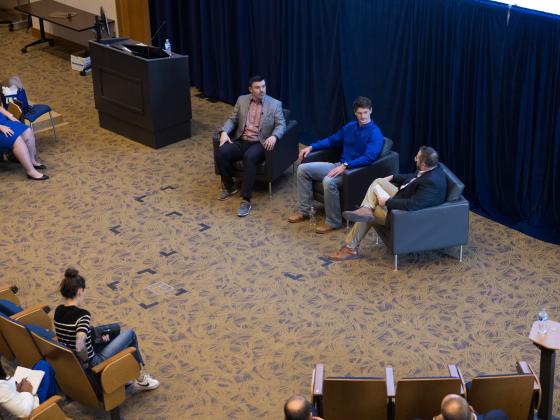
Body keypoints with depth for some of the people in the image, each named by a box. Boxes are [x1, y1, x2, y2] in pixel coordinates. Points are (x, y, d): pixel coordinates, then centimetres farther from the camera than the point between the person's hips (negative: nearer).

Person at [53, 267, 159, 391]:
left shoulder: (58, 311, -4)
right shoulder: (82, 315, -28)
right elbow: (80, 346, -43)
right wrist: (86, 359, -24)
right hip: (91, 363, -8)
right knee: (130, 334, 9)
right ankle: (141, 379, 25)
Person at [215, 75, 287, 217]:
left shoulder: (275, 104, 2)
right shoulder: (242, 100, 11)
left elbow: (281, 125, -4)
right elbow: (232, 120, 12)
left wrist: (274, 136, -26)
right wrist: (224, 132, -9)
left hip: (259, 144, -4)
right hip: (241, 141, 4)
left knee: (250, 157, -38)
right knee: (221, 152, -26)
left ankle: (246, 200, -34)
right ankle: (229, 186, -1)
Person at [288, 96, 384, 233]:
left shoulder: (375, 133, -13)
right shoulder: (350, 127, 11)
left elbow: (369, 157, -25)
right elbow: (332, 140, 22)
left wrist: (345, 166, -33)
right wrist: (311, 147, 10)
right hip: (340, 166, 8)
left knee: (328, 181, -37)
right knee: (303, 169, 0)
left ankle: (333, 222, -21)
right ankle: (304, 210, 5)